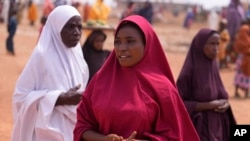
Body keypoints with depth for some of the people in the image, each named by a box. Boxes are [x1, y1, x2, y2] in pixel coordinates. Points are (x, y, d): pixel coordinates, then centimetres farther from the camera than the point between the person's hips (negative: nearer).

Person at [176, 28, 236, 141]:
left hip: (215, 128, 7)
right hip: (198, 129, -7)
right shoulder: (189, 71, -12)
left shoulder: (213, 67, 8)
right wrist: (207, 105, -18)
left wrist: (225, 103, -3)